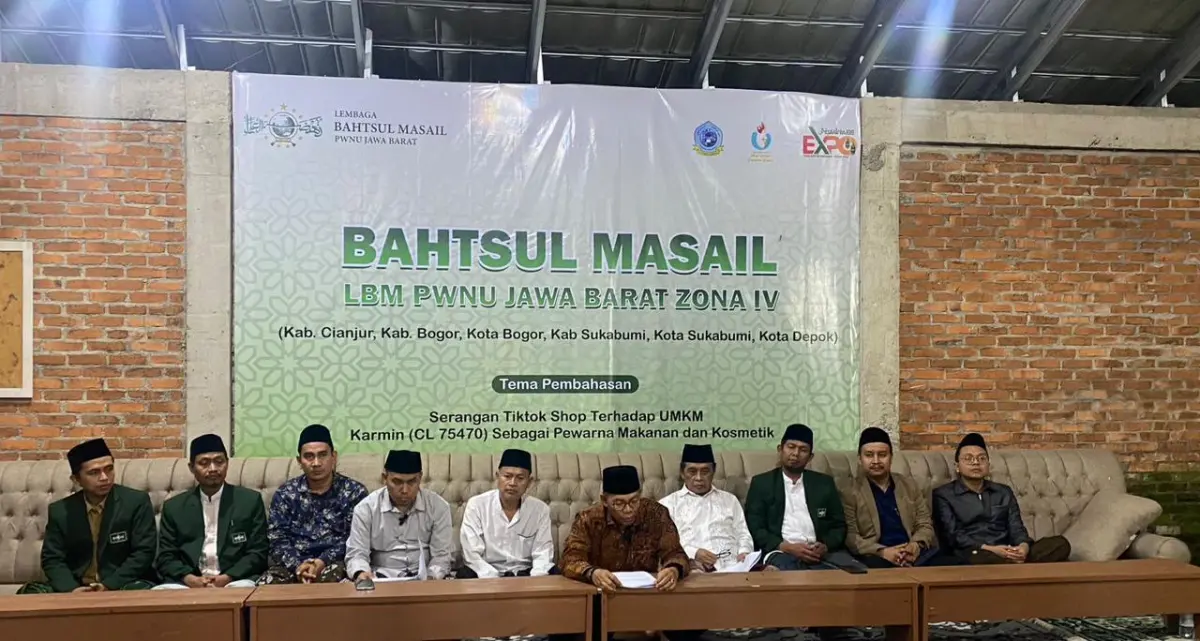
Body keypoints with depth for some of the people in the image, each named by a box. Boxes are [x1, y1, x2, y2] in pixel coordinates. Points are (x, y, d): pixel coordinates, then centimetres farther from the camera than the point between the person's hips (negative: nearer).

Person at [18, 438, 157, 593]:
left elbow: (144, 552, -7)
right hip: (76, 589, 3)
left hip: (122, 586, -3)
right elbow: (52, 559, 3)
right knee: (29, 592, -22)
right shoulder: (60, 511, 6)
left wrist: (108, 586, -19)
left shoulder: (137, 502, -3)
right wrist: (71, 589, -17)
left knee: (142, 591, -35)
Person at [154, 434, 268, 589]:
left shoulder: (251, 500, 9)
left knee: (244, 590, -35)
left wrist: (226, 578, -13)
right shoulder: (174, 506, 14)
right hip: (190, 583, 1)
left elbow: (258, 553, 3)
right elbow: (166, 558, 8)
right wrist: (191, 579, -12)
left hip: (234, 581, -1)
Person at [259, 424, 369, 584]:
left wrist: (322, 562, -18)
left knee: (333, 575, -37)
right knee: (265, 586, -28)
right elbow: (277, 539, 4)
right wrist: (297, 566, -16)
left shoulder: (354, 492, 6)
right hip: (294, 564, 2)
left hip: (335, 563, -2)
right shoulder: (285, 493, 13)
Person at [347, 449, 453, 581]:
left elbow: (440, 555, 0)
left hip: (424, 578, 0)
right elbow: (356, 554, -3)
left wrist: (430, 581, -20)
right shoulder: (365, 508, 0)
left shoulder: (438, 507, 1)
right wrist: (361, 573, -26)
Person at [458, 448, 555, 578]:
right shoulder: (476, 505, -6)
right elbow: (472, 555, -12)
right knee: (466, 576, -32)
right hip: (486, 575, -1)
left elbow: (543, 555, -4)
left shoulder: (541, 509, 0)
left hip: (525, 574, 1)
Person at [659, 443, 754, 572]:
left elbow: (743, 535, 21)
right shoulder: (668, 504, 14)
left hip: (732, 565, 2)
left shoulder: (729, 500, 26)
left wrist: (744, 552, -2)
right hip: (693, 568, -2)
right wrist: (693, 553, -14)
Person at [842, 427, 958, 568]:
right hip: (877, 557, -5)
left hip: (913, 553, 5)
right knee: (874, 566, -40)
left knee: (953, 565, -23)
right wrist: (881, 551, -18)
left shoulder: (909, 485, 20)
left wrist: (916, 545, -7)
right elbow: (849, 536, -4)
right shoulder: (850, 491, 5)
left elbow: (925, 524, 16)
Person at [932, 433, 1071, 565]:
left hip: (1007, 555, 5)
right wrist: (989, 549, -18)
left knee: (1060, 544, -20)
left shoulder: (1004, 492, 23)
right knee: (982, 558, -43)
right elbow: (952, 536, -4)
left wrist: (1024, 546, -12)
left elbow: (1016, 528, 13)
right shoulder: (943, 495, 8)